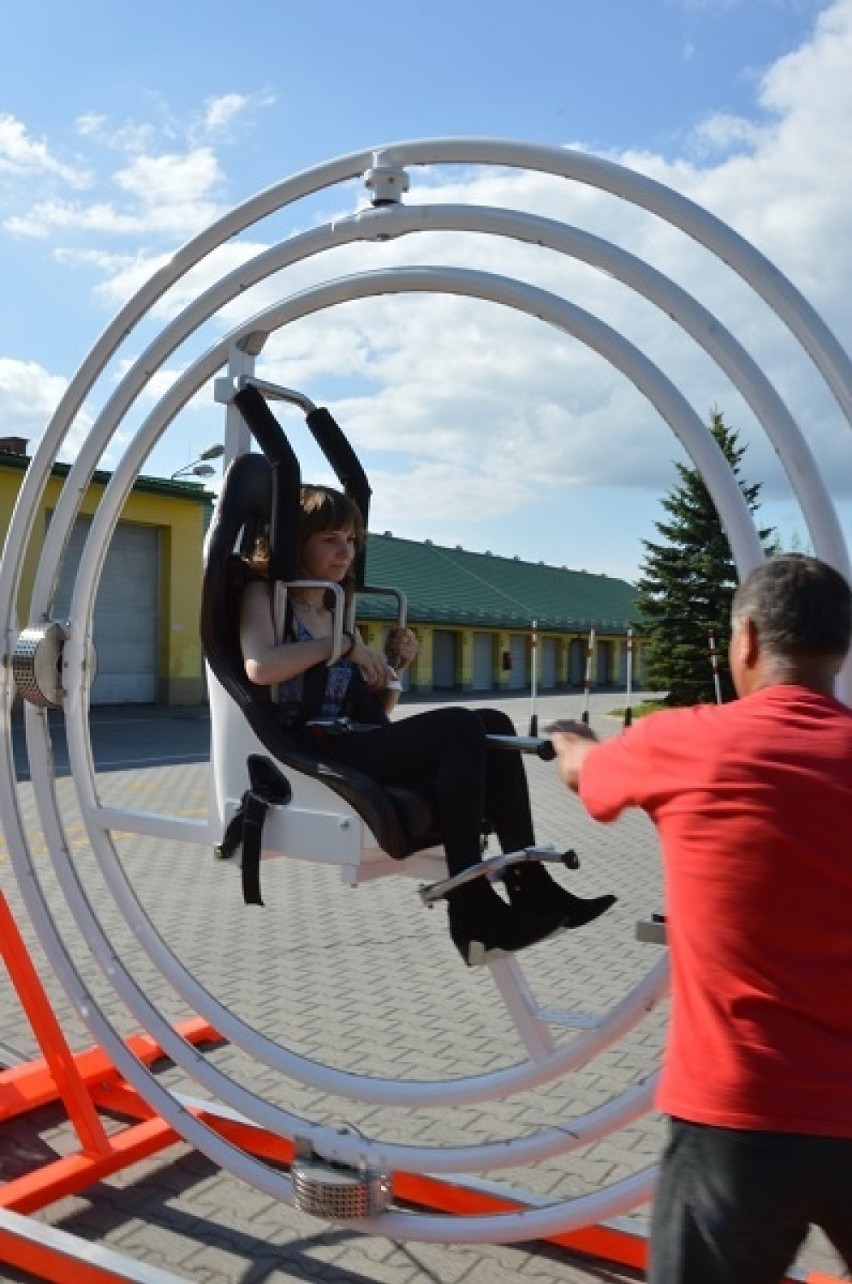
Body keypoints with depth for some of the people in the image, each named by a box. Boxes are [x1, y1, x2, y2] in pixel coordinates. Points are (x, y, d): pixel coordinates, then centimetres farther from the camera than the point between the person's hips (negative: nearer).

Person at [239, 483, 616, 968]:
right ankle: (472, 909, -28)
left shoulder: (337, 613, 25)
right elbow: (260, 667, -20)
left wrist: (393, 667, 5)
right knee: (459, 729, -26)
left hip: (355, 746, 7)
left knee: (492, 723, -13)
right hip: (307, 751, -7)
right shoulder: (262, 596, 4)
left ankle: (529, 885, -19)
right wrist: (344, 645, -10)